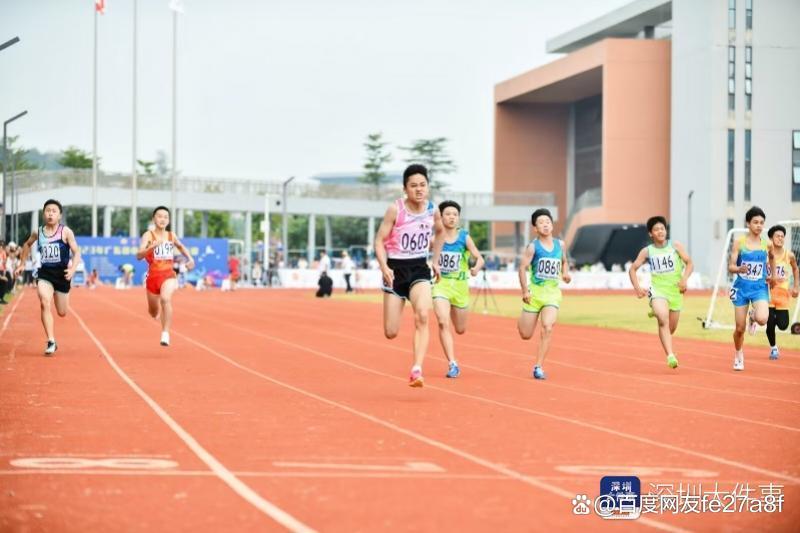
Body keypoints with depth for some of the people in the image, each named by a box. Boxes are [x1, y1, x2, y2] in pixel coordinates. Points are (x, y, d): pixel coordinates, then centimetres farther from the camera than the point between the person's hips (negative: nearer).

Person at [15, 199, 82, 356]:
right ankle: (51, 341, -22)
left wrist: (72, 269, -27)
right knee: (45, 303, -24)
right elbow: (27, 245, 23)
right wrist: (22, 263, 21)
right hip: (44, 273, 1)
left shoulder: (65, 232, -9)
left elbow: (77, 253, -10)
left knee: (62, 313, 11)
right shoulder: (37, 232, 1)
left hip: (61, 273, -1)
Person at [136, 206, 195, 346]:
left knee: (166, 299, -32)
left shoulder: (172, 236, 4)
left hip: (168, 275, 0)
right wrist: (152, 247, -38)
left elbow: (181, 246, 28)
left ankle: (165, 334, -30)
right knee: (153, 312, 16)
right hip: (153, 275, 0)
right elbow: (139, 256, -21)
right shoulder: (148, 235, -8)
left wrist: (190, 258, 12)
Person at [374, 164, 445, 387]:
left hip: (419, 268, 2)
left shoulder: (432, 210, 0)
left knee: (422, 315, -27)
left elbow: (440, 232, 23)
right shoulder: (395, 210, -11)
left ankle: (417, 370, -29)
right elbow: (379, 241, -8)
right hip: (396, 268, -2)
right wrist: (384, 267, -22)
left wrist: (436, 261, 19)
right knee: (391, 333, -1)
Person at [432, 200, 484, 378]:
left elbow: (480, 258, -5)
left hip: (460, 285, 1)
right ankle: (452, 364, -18)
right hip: (441, 284, -1)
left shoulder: (464, 237, -4)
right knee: (443, 323, -21)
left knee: (460, 329, 14)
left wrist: (476, 268, -26)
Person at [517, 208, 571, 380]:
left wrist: (565, 273, 2)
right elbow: (523, 267, -10)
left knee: (548, 327, -20)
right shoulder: (533, 246, -7)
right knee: (525, 335, 4)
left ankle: (538, 366, -13)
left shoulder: (560, 244, 6)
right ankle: (522, 320, 43)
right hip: (535, 292, -2)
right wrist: (525, 290, -18)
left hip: (552, 293, 2)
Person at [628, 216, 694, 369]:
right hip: (658, 290, -2)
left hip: (675, 290, 2)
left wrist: (684, 279, -12)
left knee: (671, 328, 10)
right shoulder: (647, 251, 3)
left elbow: (689, 263, 5)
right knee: (663, 320, -29)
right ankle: (670, 356, -33)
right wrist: (637, 287, -4)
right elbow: (632, 268, 10)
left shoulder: (675, 246, 3)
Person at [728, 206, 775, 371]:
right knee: (740, 328, 4)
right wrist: (739, 269, -27)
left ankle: (753, 317, 13)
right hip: (742, 288, 0)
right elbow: (730, 266, -7)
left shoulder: (767, 244, -2)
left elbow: (772, 258, 22)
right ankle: (738, 356, 31)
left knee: (762, 319, -26)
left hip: (760, 288, 0)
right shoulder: (739, 242, -6)